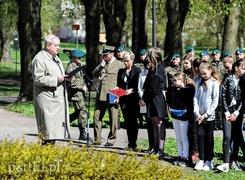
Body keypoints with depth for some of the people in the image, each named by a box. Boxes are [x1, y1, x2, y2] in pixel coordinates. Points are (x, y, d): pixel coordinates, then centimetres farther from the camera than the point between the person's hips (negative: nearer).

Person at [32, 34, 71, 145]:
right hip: (47, 100, -9)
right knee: (48, 125, -9)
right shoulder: (40, 59, -12)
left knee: (55, 126, 9)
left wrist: (64, 78, 7)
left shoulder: (55, 58, 17)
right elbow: (38, 79, -19)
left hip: (57, 98, 9)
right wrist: (56, 79, -20)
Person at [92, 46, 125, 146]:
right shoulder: (102, 65, 17)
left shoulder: (119, 65, -2)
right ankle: (97, 140, 11)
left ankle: (111, 140, 10)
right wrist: (101, 65, -1)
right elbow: (94, 75, 10)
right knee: (97, 117, 4)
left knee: (113, 119, 1)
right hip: (101, 95, 6)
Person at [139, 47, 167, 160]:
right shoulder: (153, 68, 14)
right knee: (155, 123, 12)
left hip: (157, 98, -10)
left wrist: (145, 99, -12)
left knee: (159, 123, -8)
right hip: (152, 99, 10)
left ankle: (160, 150, -7)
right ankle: (156, 148, 17)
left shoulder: (158, 69, -16)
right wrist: (144, 98, 9)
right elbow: (148, 86, 15)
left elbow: (153, 88, -18)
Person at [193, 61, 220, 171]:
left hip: (210, 115, -4)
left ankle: (209, 160, 9)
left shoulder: (215, 83, -5)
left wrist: (206, 114, -12)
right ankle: (201, 160, 4)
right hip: (200, 115, 4)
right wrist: (197, 112, -4)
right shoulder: (199, 83, 9)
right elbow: (196, 98, 9)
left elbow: (215, 101, -9)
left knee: (209, 137, 1)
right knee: (200, 135, -1)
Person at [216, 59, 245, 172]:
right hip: (228, 111, -3)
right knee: (227, 137, -11)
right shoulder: (228, 80, -1)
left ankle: (234, 162, 14)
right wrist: (227, 113, -7)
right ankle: (226, 164, -14)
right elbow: (223, 96, -2)